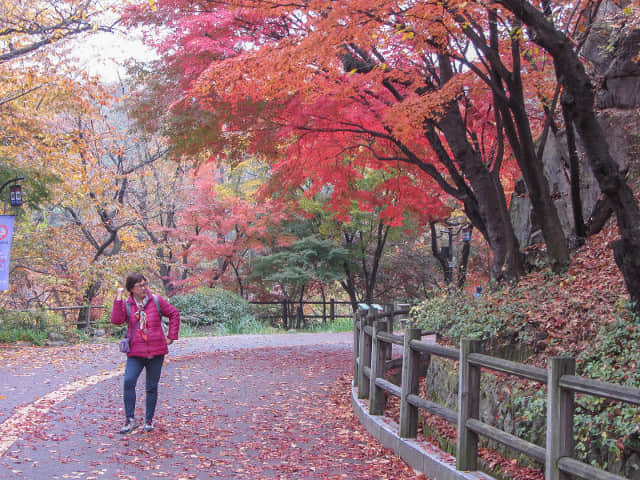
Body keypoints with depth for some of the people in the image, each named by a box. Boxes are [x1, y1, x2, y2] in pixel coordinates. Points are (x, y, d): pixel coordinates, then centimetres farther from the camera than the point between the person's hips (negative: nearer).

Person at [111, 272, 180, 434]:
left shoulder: (156, 301, 3)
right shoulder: (126, 305, 3)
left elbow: (174, 313, 12)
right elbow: (116, 320, -15)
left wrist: (171, 336, 8)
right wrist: (118, 298, -15)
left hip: (156, 352, 1)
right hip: (136, 353, 0)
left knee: (152, 387, 7)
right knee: (128, 381, -18)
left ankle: (149, 420, 22)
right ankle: (130, 419, -7)